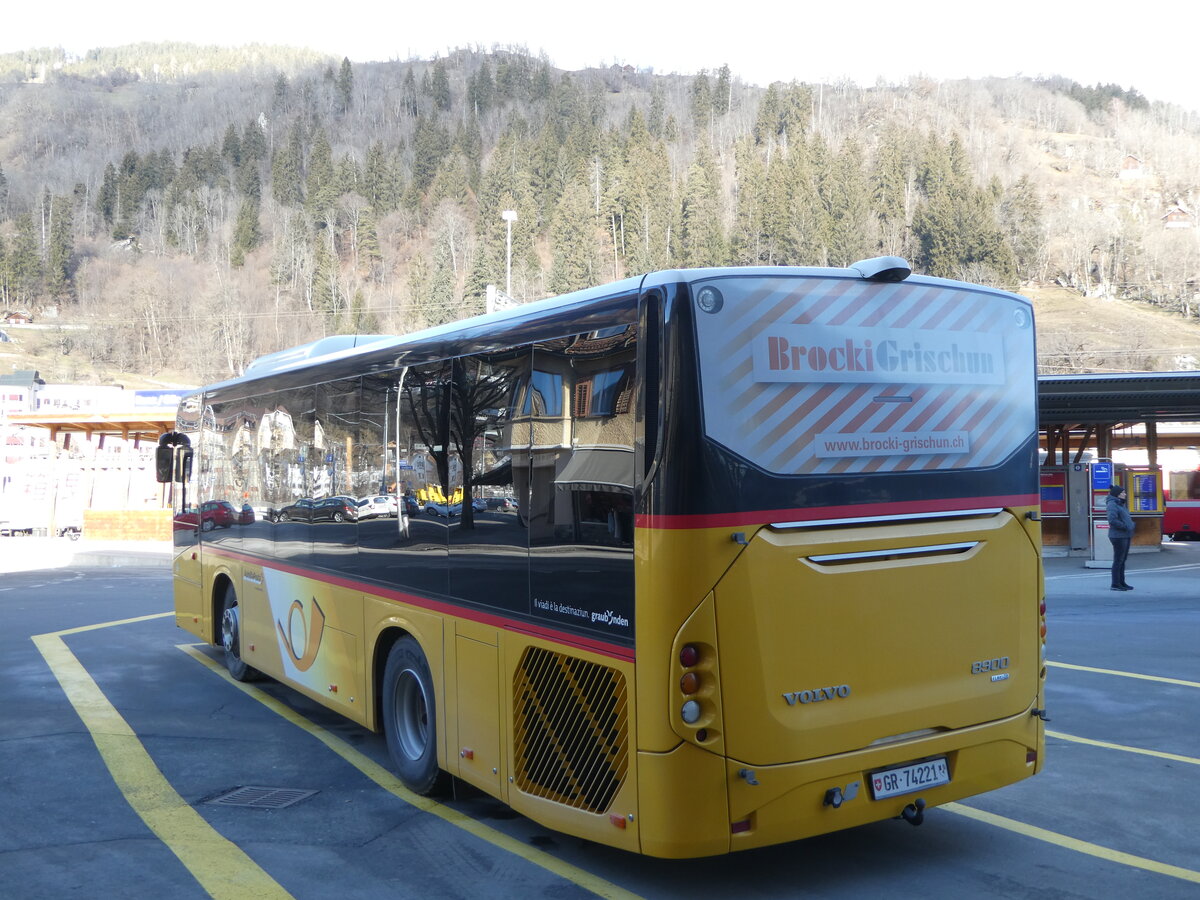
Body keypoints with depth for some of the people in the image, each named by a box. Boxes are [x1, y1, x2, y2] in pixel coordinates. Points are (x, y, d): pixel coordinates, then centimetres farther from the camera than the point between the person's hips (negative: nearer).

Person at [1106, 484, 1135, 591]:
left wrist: (1131, 524, 9)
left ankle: (1121, 583, 21)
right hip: (1118, 536, -10)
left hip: (1125, 536, 10)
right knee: (1118, 560, -6)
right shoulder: (1112, 504, -14)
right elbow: (1112, 520, -25)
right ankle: (1115, 584, -2)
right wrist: (1125, 526, -19)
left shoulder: (1121, 504, 18)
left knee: (1122, 560, 14)